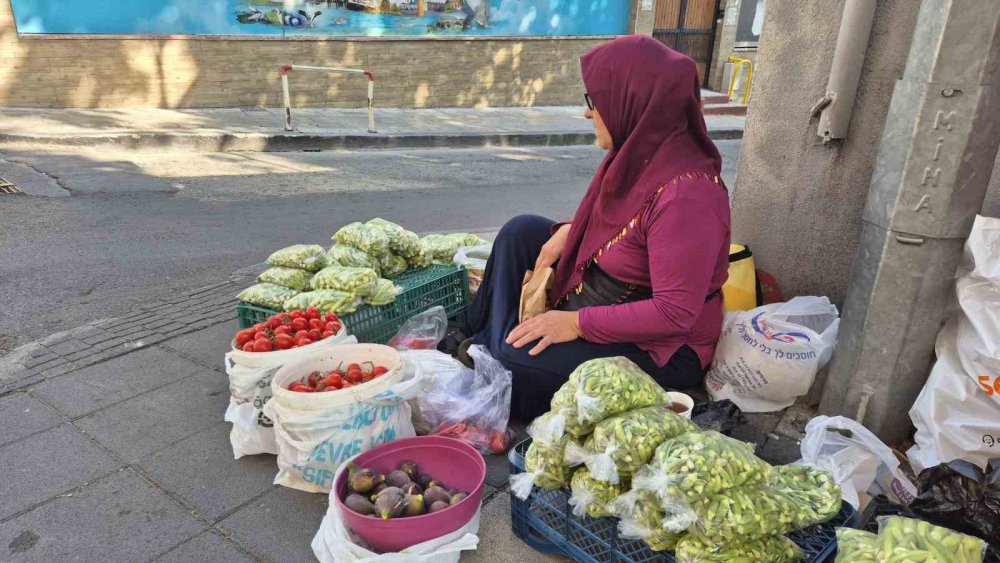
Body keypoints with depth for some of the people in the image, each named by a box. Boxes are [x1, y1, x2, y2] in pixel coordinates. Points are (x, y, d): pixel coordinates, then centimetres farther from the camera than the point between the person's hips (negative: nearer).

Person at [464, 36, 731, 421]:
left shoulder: (686, 194, -32)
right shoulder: (642, 152, -6)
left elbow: (675, 312, -30)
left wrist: (578, 323, -25)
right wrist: (568, 232, -5)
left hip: (659, 349, -9)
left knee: (516, 362, -23)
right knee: (521, 231, 5)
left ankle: (495, 350, 11)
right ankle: (484, 337, 11)